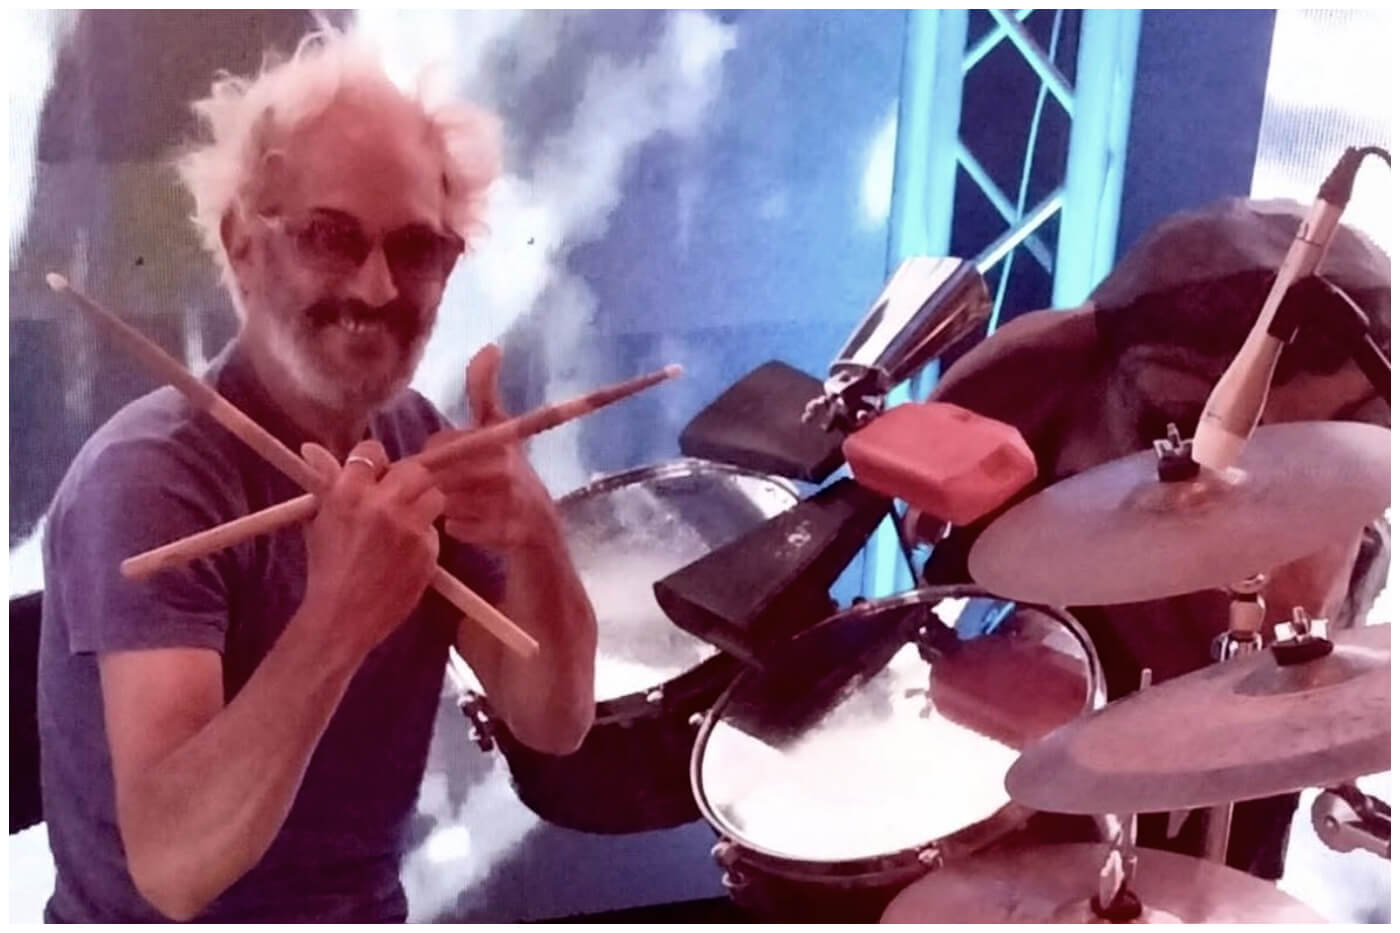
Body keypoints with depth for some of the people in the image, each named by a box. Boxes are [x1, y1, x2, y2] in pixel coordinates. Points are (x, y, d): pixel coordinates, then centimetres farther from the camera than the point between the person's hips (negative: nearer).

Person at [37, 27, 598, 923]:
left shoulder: (415, 439, 0)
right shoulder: (152, 476, -19)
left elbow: (555, 723, -6)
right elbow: (173, 866, -28)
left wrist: (535, 537, -23)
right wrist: (338, 619, -41)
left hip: (370, 909, 5)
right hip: (170, 922, -5)